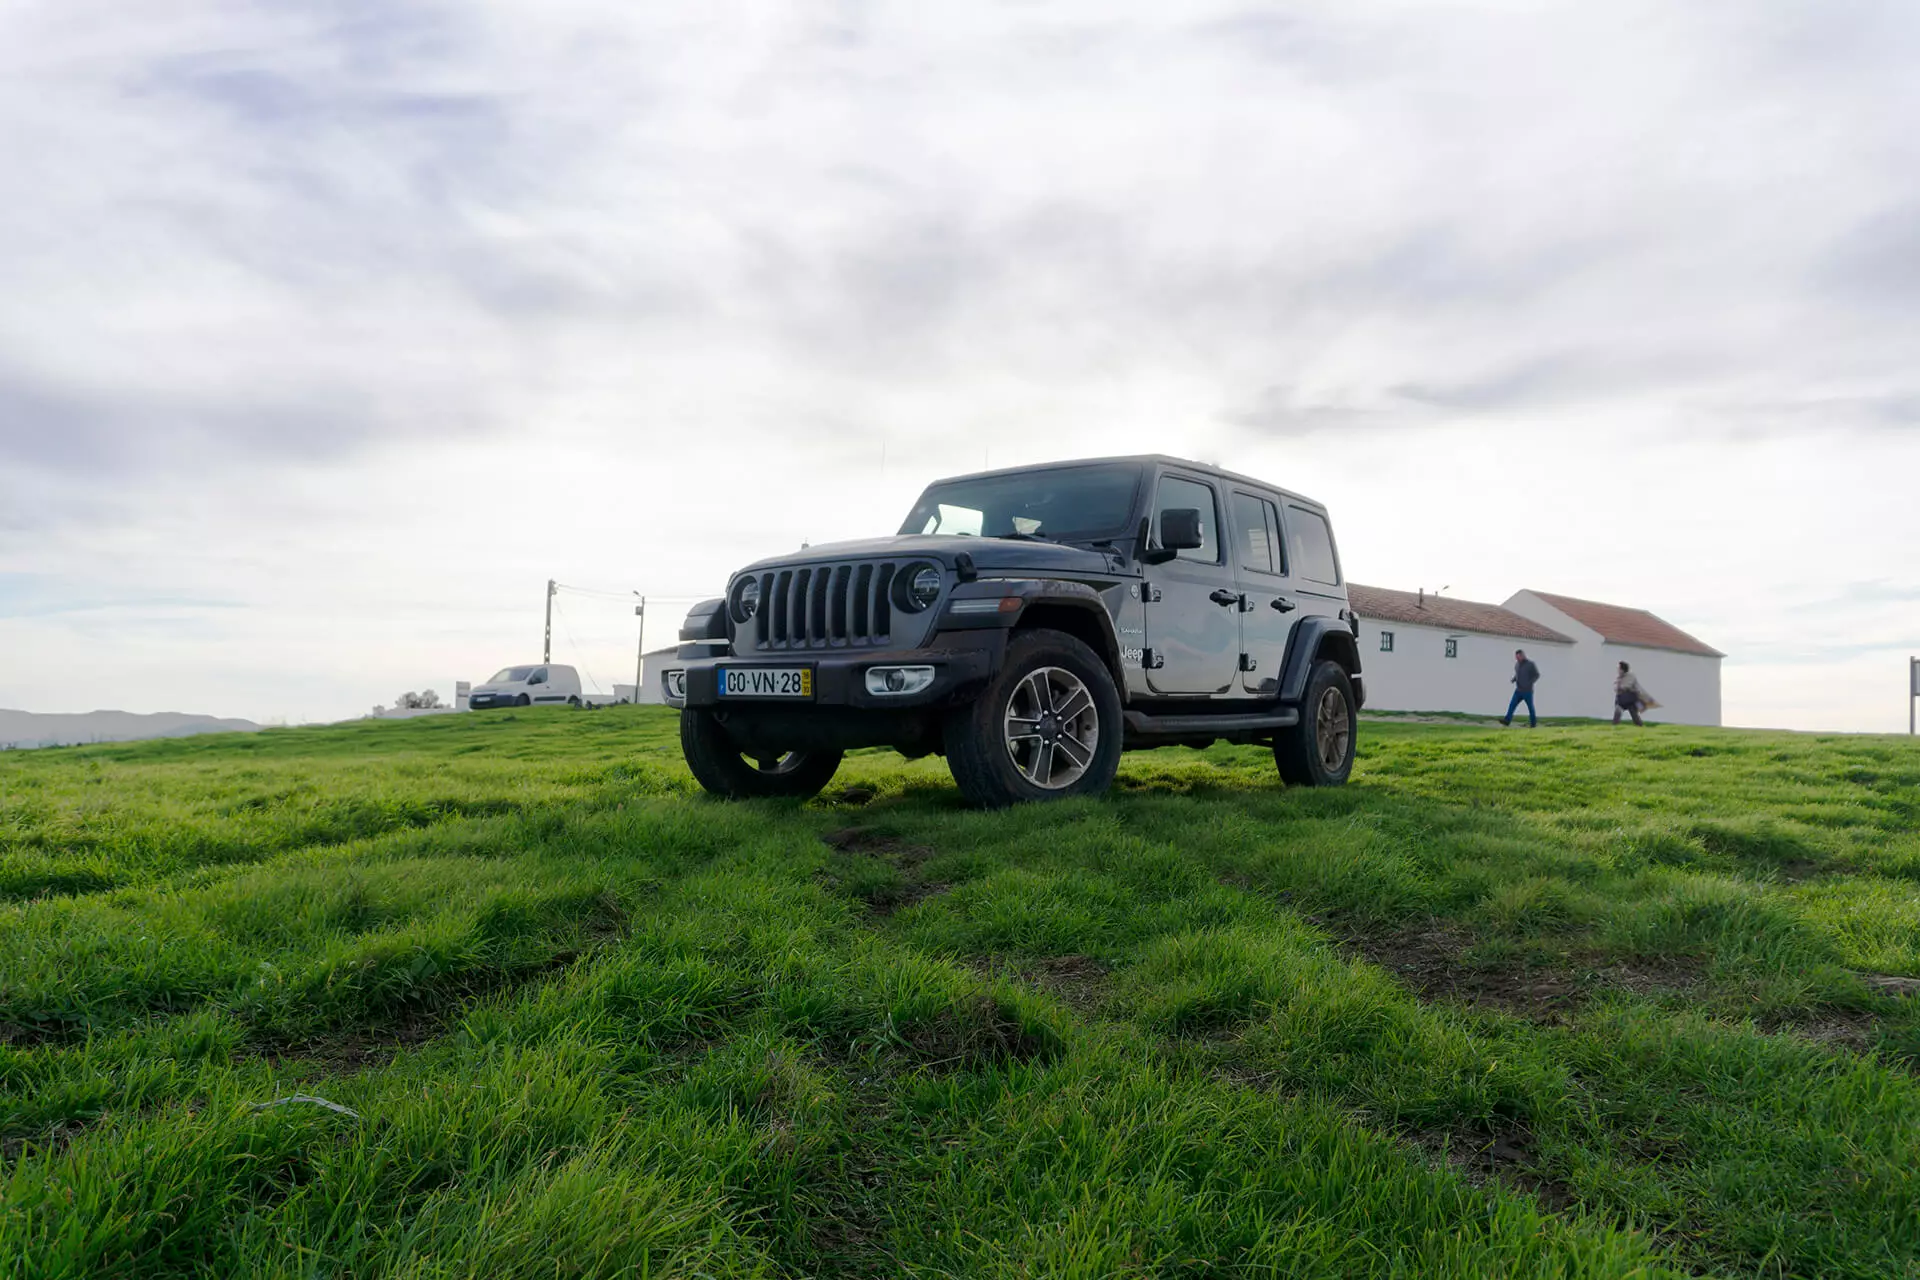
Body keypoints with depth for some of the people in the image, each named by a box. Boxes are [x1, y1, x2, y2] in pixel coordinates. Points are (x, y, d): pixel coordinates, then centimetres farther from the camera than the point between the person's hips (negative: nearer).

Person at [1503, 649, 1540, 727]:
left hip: (1527, 691, -6)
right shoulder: (1517, 664, 6)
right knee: (1512, 705, -5)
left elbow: (1537, 675, -10)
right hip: (1518, 690, 6)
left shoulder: (1530, 664, -13)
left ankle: (1533, 723, 20)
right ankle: (1507, 721, -10)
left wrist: (1529, 683, -21)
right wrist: (1513, 679, 1)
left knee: (1530, 707, 6)